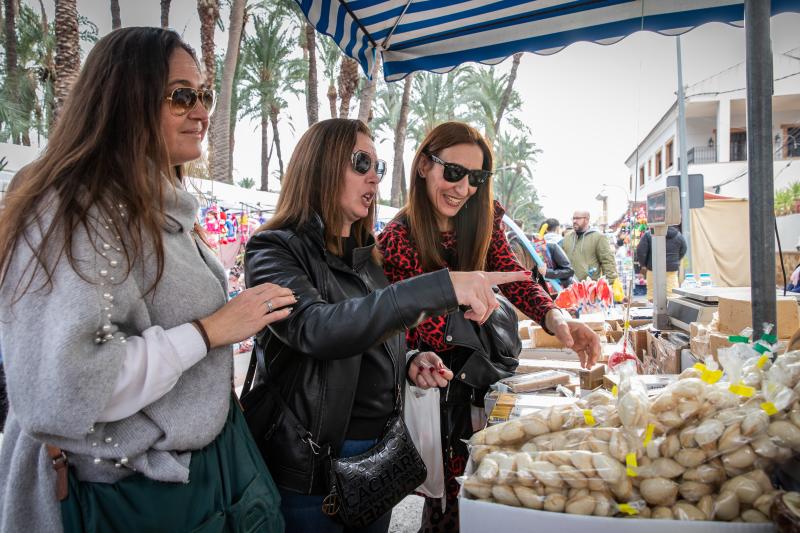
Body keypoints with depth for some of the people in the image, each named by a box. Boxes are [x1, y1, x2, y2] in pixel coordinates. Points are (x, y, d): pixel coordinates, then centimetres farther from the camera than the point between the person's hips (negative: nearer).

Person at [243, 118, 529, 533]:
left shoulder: (368, 256, 10)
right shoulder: (274, 250, -13)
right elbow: (314, 328, -33)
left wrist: (410, 362, -3)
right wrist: (440, 288, -39)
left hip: (380, 448, 7)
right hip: (310, 463, -6)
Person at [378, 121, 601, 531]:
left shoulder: (485, 221, -3)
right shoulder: (398, 240, -18)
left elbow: (513, 278, -12)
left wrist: (555, 319, -30)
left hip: (482, 371, 5)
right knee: (451, 492, 6)